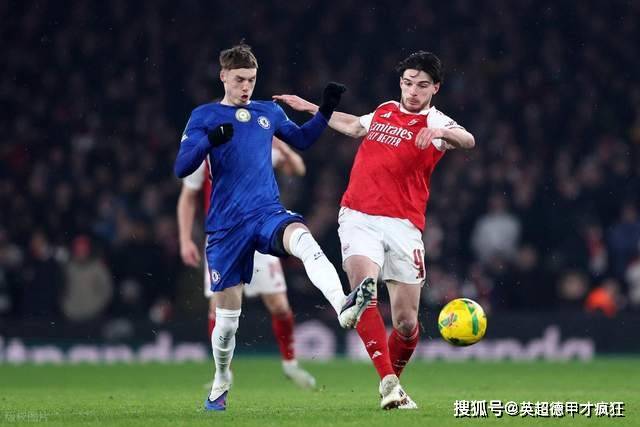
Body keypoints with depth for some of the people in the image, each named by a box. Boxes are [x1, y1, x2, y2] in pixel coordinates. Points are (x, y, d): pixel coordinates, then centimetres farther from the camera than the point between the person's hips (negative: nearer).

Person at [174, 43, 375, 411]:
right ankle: (221, 383, 28)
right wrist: (210, 140, -23)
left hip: (268, 214, 1)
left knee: (305, 241, -34)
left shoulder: (269, 112, 14)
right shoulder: (205, 116, 4)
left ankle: (343, 306, -57)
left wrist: (326, 111, 14)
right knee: (228, 312, 3)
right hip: (227, 226, -1)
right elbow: (182, 168, -5)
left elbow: (302, 139, 30)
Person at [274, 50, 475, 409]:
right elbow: (354, 126, 40)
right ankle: (389, 383, -27)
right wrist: (312, 108, 45)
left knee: (406, 323, -1)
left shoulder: (436, 123, 0)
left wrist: (442, 133, -44)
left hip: (403, 226, -2)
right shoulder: (384, 111, 16)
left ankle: (393, 381, 26)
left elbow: (468, 140, -23)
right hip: (359, 218, 2)